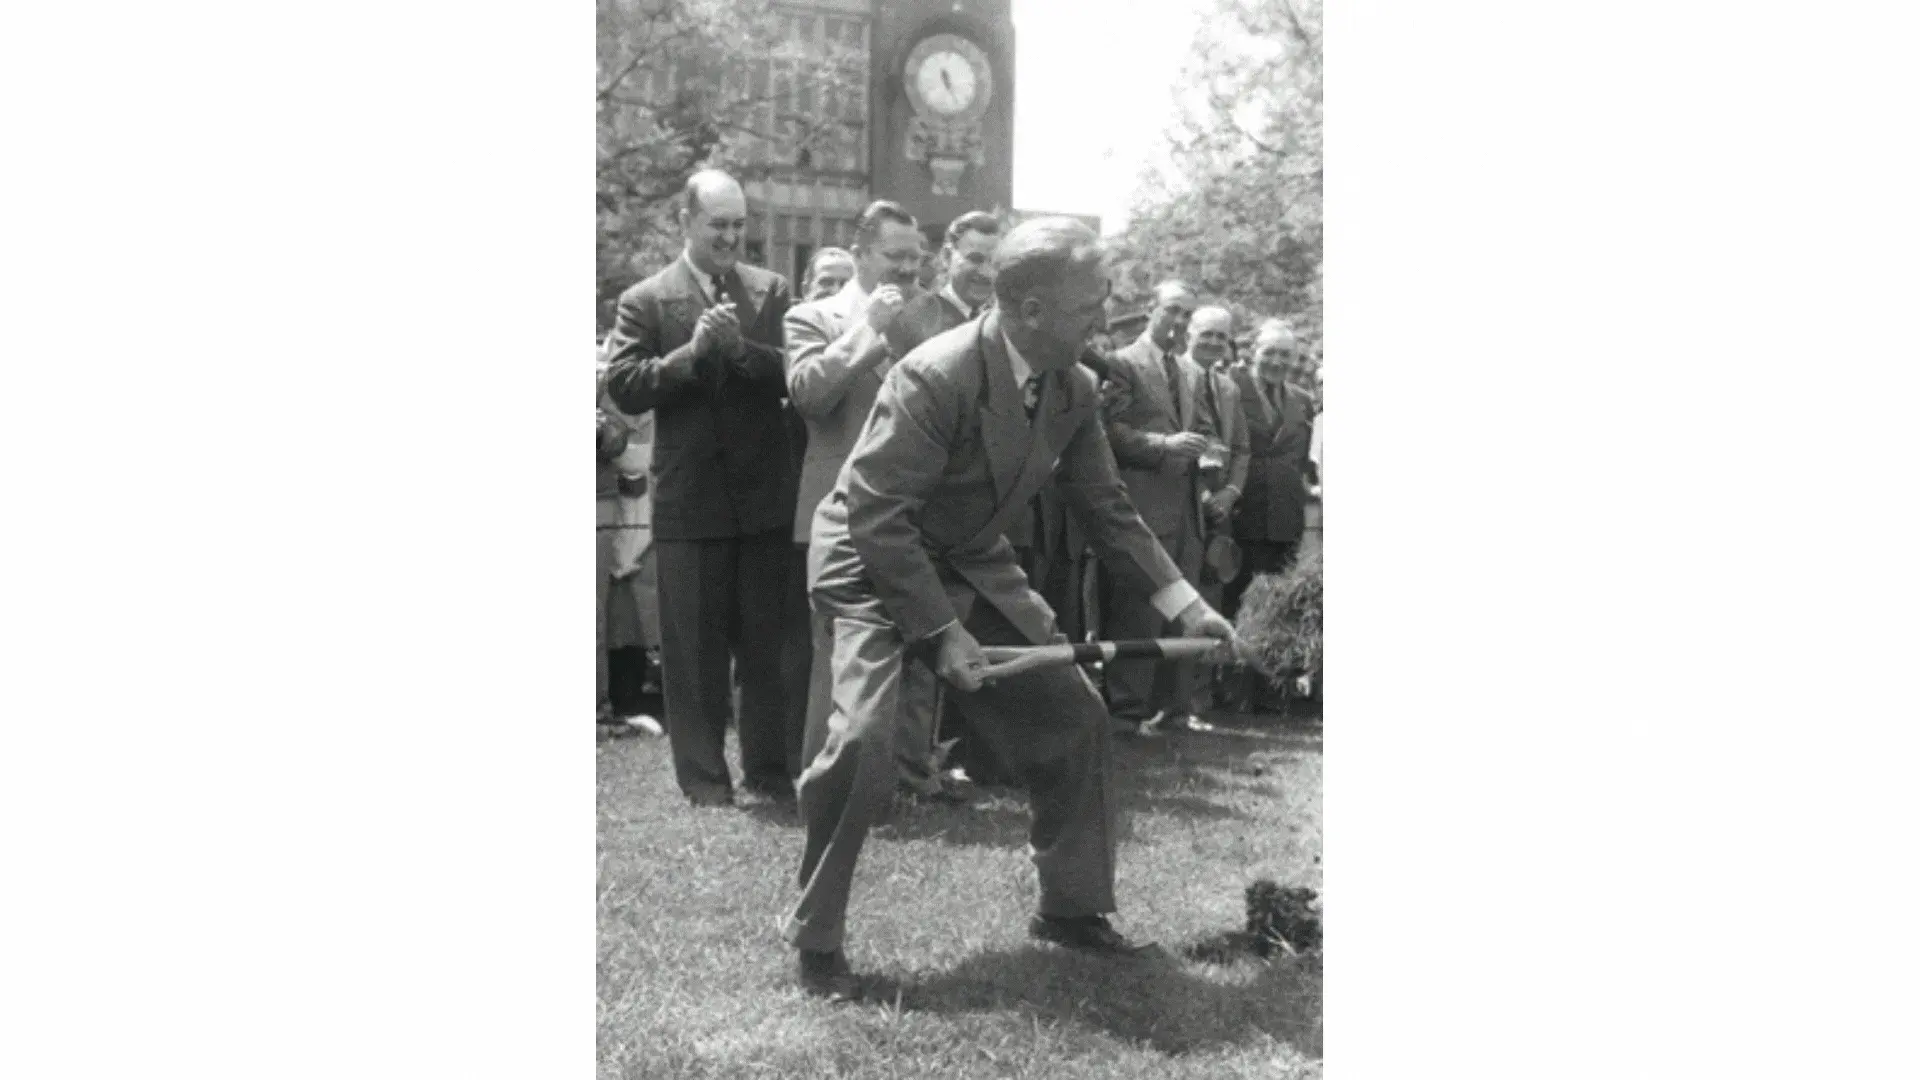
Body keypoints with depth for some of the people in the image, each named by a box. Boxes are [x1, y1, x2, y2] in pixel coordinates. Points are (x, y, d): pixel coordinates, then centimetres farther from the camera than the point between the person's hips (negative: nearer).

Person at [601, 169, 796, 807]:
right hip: (688, 501, -2)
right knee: (693, 649, 5)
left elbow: (797, 376, -3)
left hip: (764, 496, 2)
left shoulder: (771, 292, 6)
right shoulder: (646, 300, 0)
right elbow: (623, 388, -9)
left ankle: (771, 768, 21)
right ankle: (704, 779, 15)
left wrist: (740, 347, -17)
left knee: (767, 641, 9)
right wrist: (693, 350, -18)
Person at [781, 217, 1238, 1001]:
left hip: (972, 564, 7)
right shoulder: (934, 377, -30)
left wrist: (1181, 601, 0)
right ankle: (815, 938, -4)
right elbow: (874, 514, -29)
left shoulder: (1073, 389, -7)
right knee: (862, 739, -25)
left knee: (1075, 717, 5)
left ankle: (1072, 908, 24)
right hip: (874, 562, -7)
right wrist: (941, 631, -29)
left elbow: (1106, 504, 5)